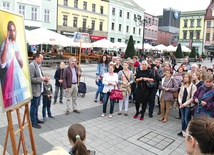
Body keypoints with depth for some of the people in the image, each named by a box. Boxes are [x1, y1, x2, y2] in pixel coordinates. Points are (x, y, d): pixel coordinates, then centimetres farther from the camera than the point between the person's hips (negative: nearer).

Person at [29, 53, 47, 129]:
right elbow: (30, 79, -23)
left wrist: (43, 78, 3)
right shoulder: (31, 66, -18)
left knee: (37, 105, 20)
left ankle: (36, 119, 34)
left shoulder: (38, 66, 10)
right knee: (34, 106, 1)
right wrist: (41, 79, -19)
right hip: (34, 90, -9)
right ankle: (33, 122, 13)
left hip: (39, 89, 9)